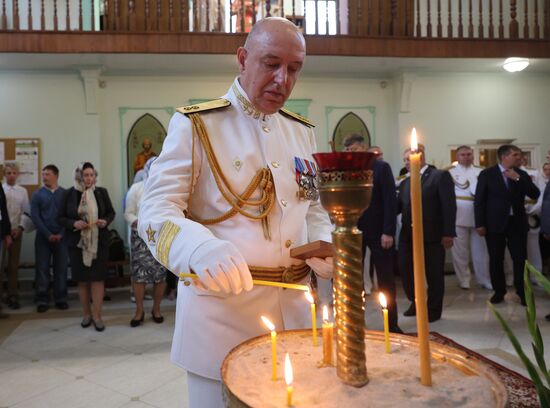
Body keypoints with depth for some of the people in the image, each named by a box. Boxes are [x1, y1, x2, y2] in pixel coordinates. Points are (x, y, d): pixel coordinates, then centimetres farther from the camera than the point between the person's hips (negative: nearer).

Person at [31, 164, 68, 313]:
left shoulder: (65, 193, 2)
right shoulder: (37, 194, 3)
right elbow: (35, 216, -3)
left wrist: (61, 234, -9)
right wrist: (48, 235, -10)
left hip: (61, 237, 0)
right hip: (43, 237, 0)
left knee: (61, 268, 4)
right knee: (42, 268, 3)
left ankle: (61, 299, 13)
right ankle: (42, 300, 11)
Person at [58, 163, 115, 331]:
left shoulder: (101, 192, 0)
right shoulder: (70, 193, -3)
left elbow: (111, 212, 9)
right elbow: (61, 217, 1)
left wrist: (106, 221, -11)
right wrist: (74, 223, -17)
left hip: (99, 242, 0)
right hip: (77, 243, 0)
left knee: (98, 278, 0)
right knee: (82, 279, 9)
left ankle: (97, 315, 8)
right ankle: (87, 313, 24)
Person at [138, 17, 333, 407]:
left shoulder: (302, 131, 10)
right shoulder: (195, 124, -8)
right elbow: (155, 210, -12)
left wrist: (324, 244, -3)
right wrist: (200, 248, -33)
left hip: (293, 303, 6)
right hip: (220, 305, -5)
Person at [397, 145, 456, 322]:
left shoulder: (441, 176, -5)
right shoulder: (405, 182, 14)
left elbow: (449, 206, -10)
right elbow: (398, 207, 8)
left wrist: (448, 233, -15)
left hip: (432, 236, -5)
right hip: (408, 236, 6)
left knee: (434, 275, 8)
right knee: (406, 272, 9)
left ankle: (433, 310, 25)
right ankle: (416, 303, 32)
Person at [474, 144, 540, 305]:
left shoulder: (522, 174, 7)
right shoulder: (487, 174, -1)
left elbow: (535, 195, -3)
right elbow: (479, 200, -3)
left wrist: (518, 179, -13)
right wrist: (480, 224, -9)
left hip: (517, 223, 2)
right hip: (495, 223, -2)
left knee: (520, 259, 3)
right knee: (496, 259, 6)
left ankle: (523, 292, 17)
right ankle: (499, 291, 20)